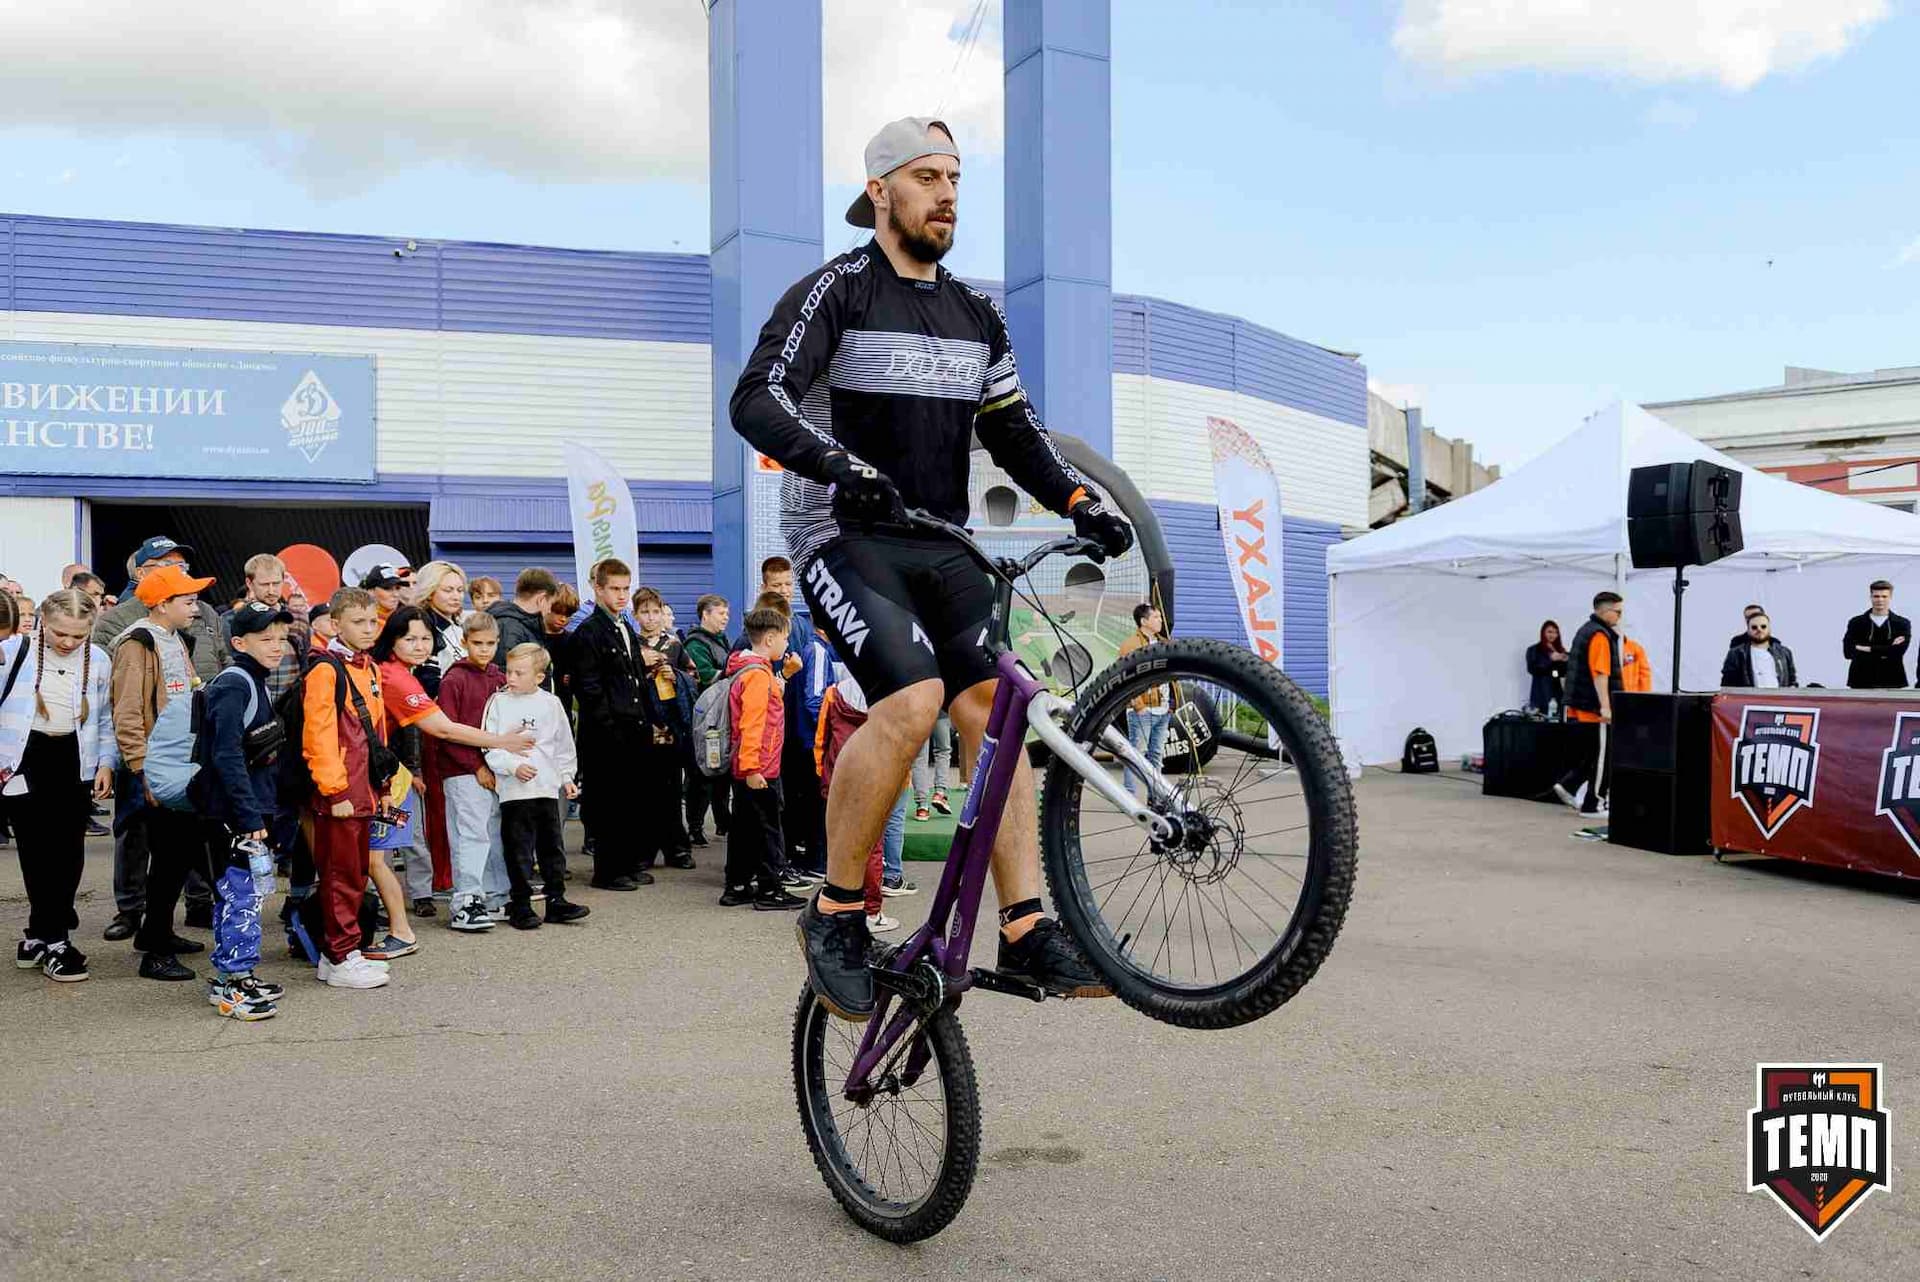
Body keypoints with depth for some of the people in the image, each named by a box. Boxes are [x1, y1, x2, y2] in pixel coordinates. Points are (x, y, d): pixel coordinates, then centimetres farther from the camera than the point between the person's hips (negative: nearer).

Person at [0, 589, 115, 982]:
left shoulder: (97, 660, 2)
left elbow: (106, 720, 11)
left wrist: (106, 763, 1)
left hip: (74, 761, 3)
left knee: (69, 852, 4)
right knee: (39, 850, -4)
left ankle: (38, 937, 17)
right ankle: (54, 941, 2)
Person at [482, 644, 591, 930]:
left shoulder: (550, 704, 6)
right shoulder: (498, 703, -1)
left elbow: (564, 745, 15)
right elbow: (490, 746, -6)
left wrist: (567, 777, 12)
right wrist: (513, 766, -18)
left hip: (548, 788, 3)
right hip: (514, 790, -3)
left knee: (553, 847, 10)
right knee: (519, 850, 0)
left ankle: (556, 900, 19)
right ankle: (521, 904, 9)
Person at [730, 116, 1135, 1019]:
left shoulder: (976, 316, 16)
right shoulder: (835, 292, -4)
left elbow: (1013, 430, 17)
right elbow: (755, 401, -16)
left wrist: (1079, 502, -1)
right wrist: (836, 464, -35)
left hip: (941, 546, 6)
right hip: (845, 538, -6)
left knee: (994, 712, -10)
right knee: (912, 701, -26)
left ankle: (1026, 930, -6)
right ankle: (836, 913, -9)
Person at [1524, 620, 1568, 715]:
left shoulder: (1559, 650, 14)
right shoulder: (1533, 650, 5)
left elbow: (1564, 673, 12)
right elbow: (1532, 669, -10)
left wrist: (1565, 662, -7)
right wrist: (1550, 659, -16)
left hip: (1557, 691, 3)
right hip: (1541, 693, -3)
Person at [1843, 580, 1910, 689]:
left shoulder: (1902, 624, 6)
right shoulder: (1856, 623, 6)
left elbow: (1897, 651, -10)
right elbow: (1848, 651, -8)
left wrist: (1868, 649, -9)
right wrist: (1885, 652, -12)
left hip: (1892, 684, 0)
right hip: (1861, 684, 0)